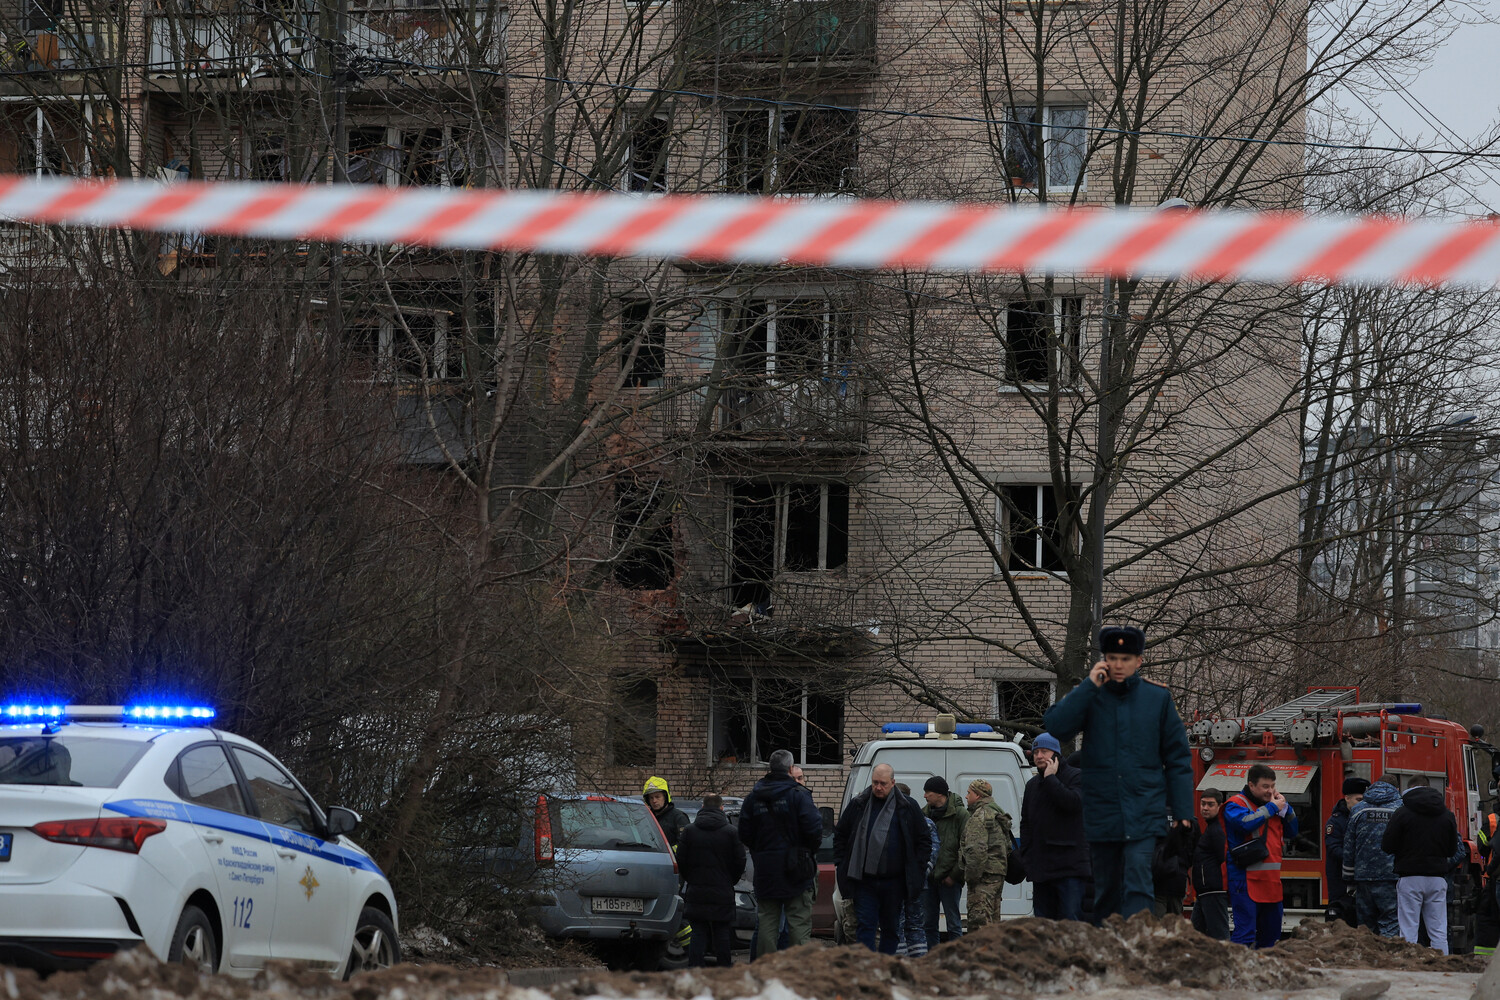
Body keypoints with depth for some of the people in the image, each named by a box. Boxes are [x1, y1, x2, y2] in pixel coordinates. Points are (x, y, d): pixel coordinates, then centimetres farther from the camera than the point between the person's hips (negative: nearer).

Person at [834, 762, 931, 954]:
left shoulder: (907, 808, 2)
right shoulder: (858, 805, 5)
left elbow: (924, 841, 8)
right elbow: (839, 835, 14)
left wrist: (917, 870, 0)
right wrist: (841, 864, 5)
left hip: (894, 882, 0)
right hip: (864, 881, 0)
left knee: (891, 928, 9)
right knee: (865, 926, -7)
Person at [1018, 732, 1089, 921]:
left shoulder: (1075, 777, 1)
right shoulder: (1032, 785, 20)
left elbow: (1073, 802, -20)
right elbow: (1026, 823, 24)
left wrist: (1050, 778, -11)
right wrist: (1024, 854, 14)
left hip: (1069, 863, -7)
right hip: (1040, 866, 7)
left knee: (1070, 918, -14)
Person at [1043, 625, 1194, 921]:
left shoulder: (1158, 698, 5)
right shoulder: (1090, 697, 5)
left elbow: (1178, 757, 8)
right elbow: (1056, 726, -12)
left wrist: (1182, 808, 3)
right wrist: (1089, 686, -14)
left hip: (1144, 815, -2)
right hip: (1102, 813, 2)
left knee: (1137, 884, -16)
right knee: (1106, 890, 10)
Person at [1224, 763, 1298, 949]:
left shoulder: (1272, 804, 18)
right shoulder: (1236, 804, -4)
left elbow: (1291, 832, 21)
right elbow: (1246, 822, -24)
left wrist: (1285, 807, 5)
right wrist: (1272, 807, -13)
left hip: (1271, 880, 8)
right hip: (1247, 879, -8)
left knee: (1271, 934, 13)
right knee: (1245, 933, -15)